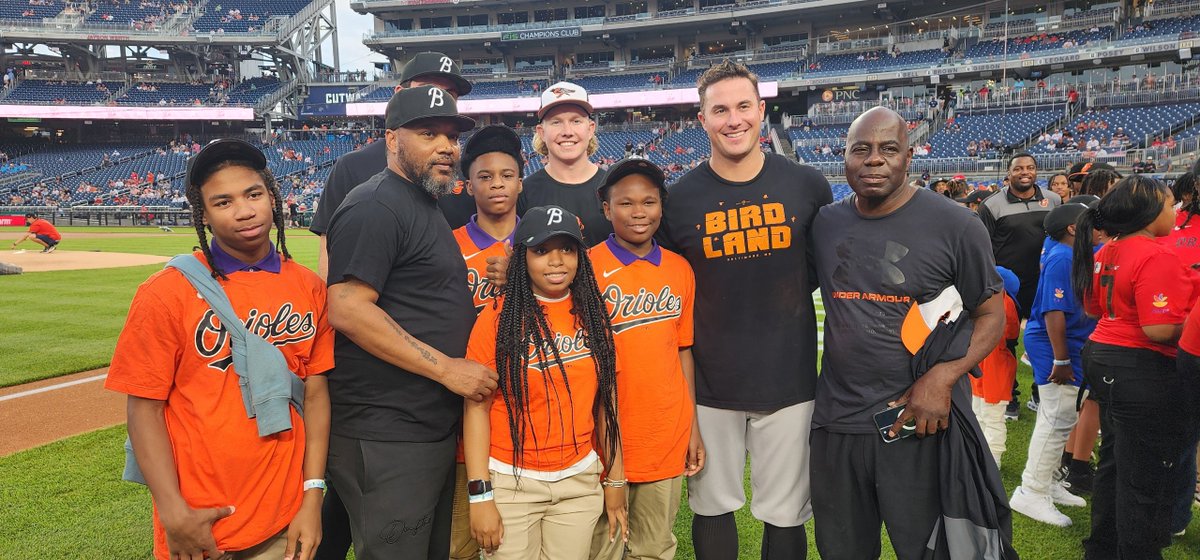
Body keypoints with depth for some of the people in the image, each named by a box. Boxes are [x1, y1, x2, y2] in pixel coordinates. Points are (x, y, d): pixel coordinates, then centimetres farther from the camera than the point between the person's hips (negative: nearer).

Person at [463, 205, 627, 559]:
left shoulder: (593, 318, 3)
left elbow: (605, 402, 6)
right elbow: (477, 408, -9)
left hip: (581, 481, 3)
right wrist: (480, 495, -12)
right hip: (510, 483, -3)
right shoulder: (498, 319, -9)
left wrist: (615, 479, 7)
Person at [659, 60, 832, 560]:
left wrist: (784, 295, -1)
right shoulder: (680, 199, -4)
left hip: (789, 376, 0)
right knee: (712, 507, 14)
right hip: (710, 382, 0)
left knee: (786, 514, 11)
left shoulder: (808, 186, -2)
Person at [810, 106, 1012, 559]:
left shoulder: (955, 225, -7)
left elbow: (991, 314, -2)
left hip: (923, 421, -3)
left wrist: (943, 377, -17)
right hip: (836, 422, 4)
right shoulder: (824, 224, 4)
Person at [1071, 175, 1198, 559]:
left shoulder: (1106, 252, 6)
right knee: (1145, 477, 3)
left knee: (1114, 462, 22)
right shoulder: (1157, 257, -21)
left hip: (1103, 358, 10)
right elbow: (1159, 329, -27)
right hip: (1144, 372, -10)